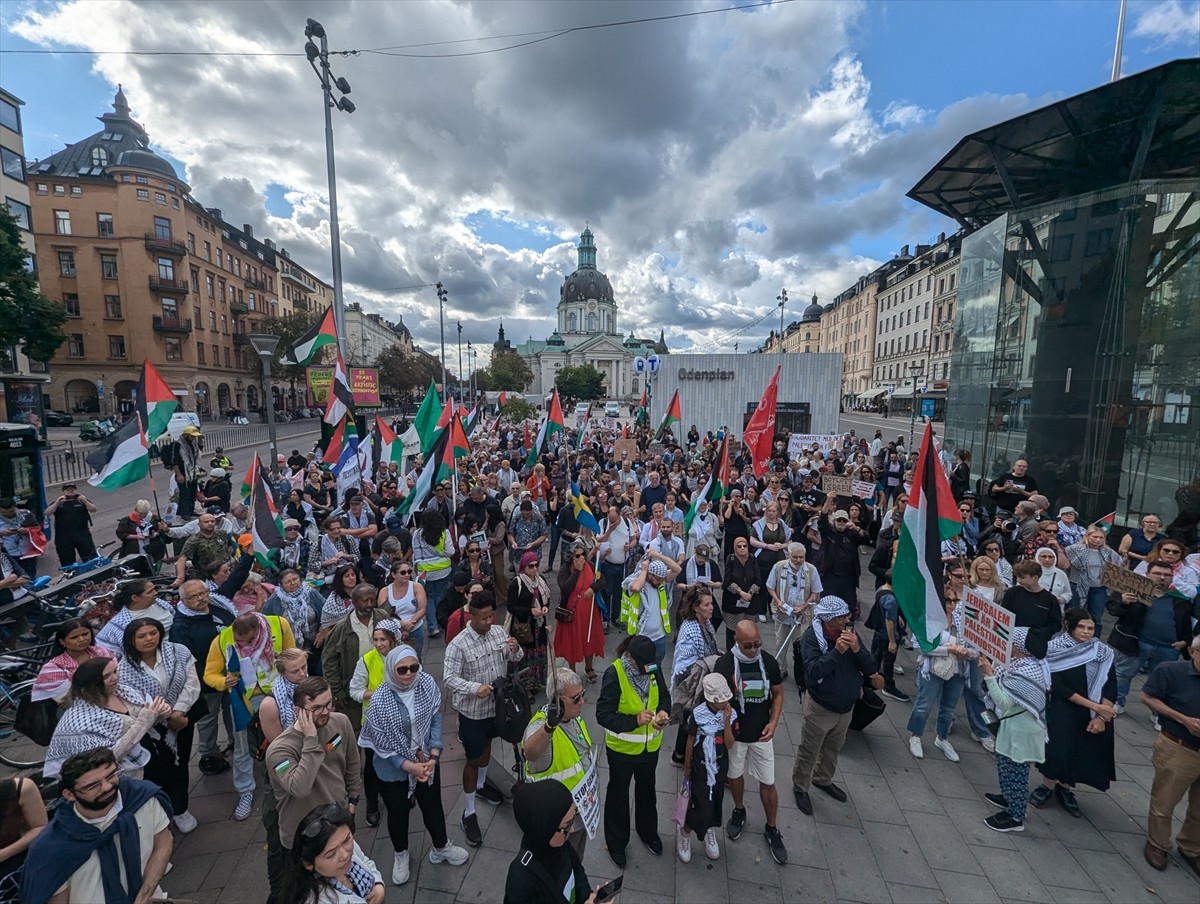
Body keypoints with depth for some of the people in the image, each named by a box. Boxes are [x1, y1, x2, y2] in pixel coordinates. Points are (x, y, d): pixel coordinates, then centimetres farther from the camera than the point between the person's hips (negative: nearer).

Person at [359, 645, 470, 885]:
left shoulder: (427, 683, -19)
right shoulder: (379, 701, -27)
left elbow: (436, 719, -9)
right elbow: (381, 744, -18)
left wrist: (434, 757, -16)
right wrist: (410, 766, -19)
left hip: (427, 761, 2)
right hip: (393, 769, -2)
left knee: (433, 805, 21)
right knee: (398, 812, 21)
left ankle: (441, 848, 48)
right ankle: (401, 855, 51)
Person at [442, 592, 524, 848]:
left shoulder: (499, 631, -10)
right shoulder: (458, 644, -26)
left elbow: (515, 658, 0)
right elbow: (449, 677, -26)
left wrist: (516, 649, -25)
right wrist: (475, 688, -41)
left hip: (496, 704, 5)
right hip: (472, 710, -5)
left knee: (487, 744, 28)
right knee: (473, 759, 8)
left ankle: (481, 783, 54)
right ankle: (469, 812, 27)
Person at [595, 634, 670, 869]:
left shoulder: (653, 668, -14)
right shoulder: (614, 674, -30)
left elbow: (663, 696, 1)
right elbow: (603, 715, -28)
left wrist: (664, 711, -21)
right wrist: (634, 720, -38)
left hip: (650, 745, 4)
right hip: (622, 748, -4)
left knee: (646, 790, 28)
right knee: (618, 795, 19)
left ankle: (648, 832, 53)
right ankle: (616, 843, 43)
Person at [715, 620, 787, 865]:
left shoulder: (769, 662, -13)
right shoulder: (724, 664, -21)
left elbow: (778, 694, 0)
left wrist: (773, 722, -12)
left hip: (762, 733, 1)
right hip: (734, 733, -1)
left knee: (768, 783, 10)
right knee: (735, 775, 20)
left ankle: (772, 829, 33)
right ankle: (739, 811, 46)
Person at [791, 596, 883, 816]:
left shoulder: (850, 633, -9)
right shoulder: (812, 637, -24)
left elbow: (870, 668, -9)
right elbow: (812, 672, -33)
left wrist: (857, 649, -28)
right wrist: (837, 651, -38)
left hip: (847, 707, 6)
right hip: (820, 707, -5)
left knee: (833, 748, 26)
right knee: (809, 751, 12)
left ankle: (822, 779, 50)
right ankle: (800, 787, 35)